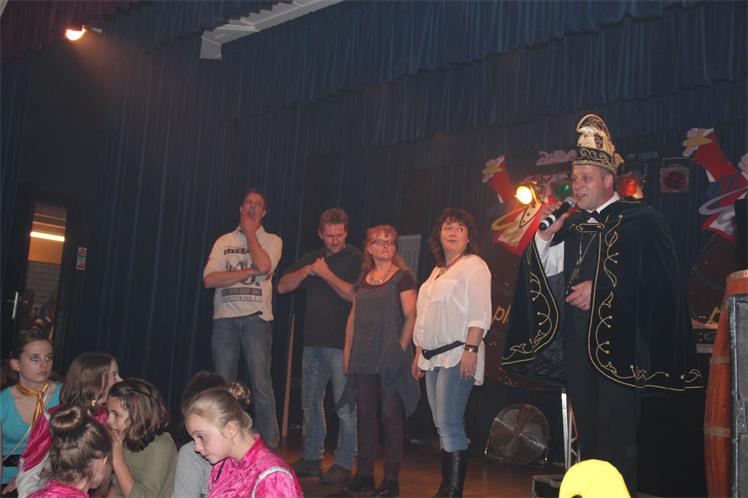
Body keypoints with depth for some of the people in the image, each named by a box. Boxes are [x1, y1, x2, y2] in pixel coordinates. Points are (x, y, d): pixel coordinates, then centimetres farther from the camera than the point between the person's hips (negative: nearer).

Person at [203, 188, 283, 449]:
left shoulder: (271, 241, 9)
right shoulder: (224, 241, 15)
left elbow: (263, 266, -13)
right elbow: (209, 279, 1)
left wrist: (250, 232, 0)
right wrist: (249, 272, -8)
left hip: (256, 317, -2)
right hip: (225, 318, 3)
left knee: (261, 385, -7)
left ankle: (269, 446, 0)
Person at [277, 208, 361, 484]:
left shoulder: (356, 259, -2)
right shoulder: (311, 259, 16)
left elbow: (354, 294, -15)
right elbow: (283, 286, 8)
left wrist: (326, 274, -12)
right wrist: (307, 270, -6)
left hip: (341, 343, -6)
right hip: (313, 342, 6)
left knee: (346, 407, -4)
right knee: (310, 404, 13)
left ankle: (343, 464, 5)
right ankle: (311, 458, 24)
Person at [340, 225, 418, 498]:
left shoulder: (402, 277, -2)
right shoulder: (363, 280, 15)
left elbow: (411, 316, -8)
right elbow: (353, 317, 16)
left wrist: (401, 348, -14)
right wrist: (347, 351, 11)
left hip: (391, 358, -5)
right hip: (364, 358, 5)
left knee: (391, 414, -1)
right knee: (365, 413, 7)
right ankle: (364, 474, 16)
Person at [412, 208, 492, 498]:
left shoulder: (474, 265, -2)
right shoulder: (437, 271, 22)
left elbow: (479, 314, -12)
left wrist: (471, 349, -21)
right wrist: (419, 353, 20)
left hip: (457, 355, -8)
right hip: (433, 356, 8)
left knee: (449, 424, -14)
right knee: (442, 426, 9)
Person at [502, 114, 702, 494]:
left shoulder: (640, 221, -4)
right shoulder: (572, 225, 14)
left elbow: (656, 280, -13)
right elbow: (547, 271, 11)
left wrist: (601, 289, -16)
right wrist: (546, 235, -3)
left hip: (616, 338, -6)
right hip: (576, 339, 6)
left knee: (616, 433, -5)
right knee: (587, 430, 13)